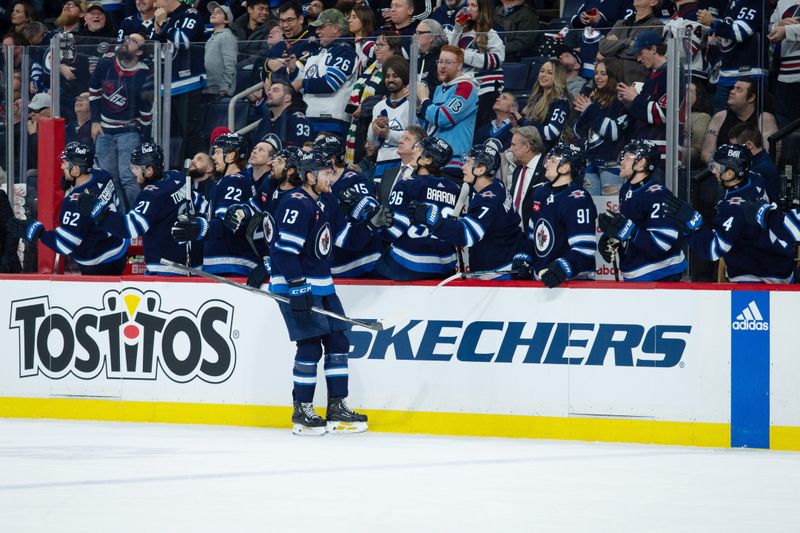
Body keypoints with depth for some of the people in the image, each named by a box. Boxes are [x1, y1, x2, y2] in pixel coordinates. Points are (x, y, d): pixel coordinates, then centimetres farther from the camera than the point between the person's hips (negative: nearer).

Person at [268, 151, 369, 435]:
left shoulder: (317, 205, 17)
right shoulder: (296, 203, -15)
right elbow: (285, 248, -22)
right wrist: (298, 287, -26)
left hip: (320, 286, 10)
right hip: (295, 286, -10)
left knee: (337, 343, 8)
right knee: (310, 345, -9)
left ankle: (337, 407, 14)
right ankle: (302, 412, 0)